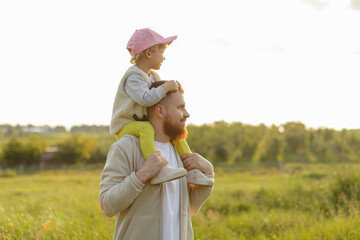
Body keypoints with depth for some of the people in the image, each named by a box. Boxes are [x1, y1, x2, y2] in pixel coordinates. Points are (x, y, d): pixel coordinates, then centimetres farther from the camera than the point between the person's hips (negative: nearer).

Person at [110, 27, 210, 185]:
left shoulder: (152, 76, 12)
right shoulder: (133, 77, -19)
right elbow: (145, 98, -33)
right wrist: (166, 87, -28)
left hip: (142, 125, 9)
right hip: (125, 126, -9)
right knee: (146, 127, -38)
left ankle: (192, 171, 1)